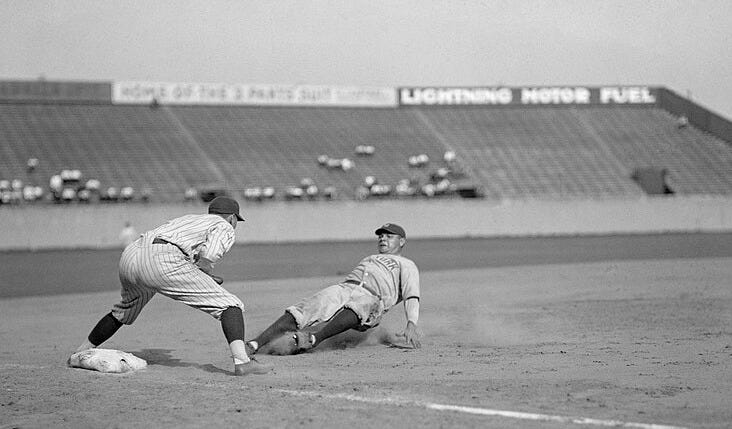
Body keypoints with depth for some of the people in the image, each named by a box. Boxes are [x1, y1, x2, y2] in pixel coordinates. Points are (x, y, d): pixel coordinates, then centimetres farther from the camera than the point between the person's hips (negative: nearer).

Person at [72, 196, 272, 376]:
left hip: (129, 256, 8)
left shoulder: (185, 219, 37)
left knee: (123, 311, 36)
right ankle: (242, 361, -23)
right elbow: (207, 257, -5)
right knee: (228, 304, -4)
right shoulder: (224, 228, 16)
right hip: (163, 263, -8)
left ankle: (80, 353, 44)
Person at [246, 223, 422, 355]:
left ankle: (314, 340, -56)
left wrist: (412, 324, -17)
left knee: (354, 309, -42)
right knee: (298, 313, -20)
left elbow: (412, 296, 4)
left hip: (371, 298, -5)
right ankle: (254, 345, -34)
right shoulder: (368, 258, 41)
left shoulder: (406, 265, 22)